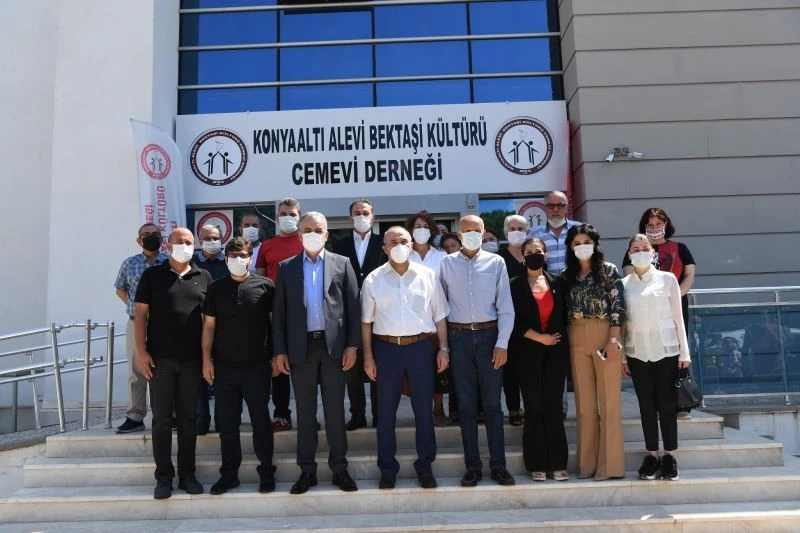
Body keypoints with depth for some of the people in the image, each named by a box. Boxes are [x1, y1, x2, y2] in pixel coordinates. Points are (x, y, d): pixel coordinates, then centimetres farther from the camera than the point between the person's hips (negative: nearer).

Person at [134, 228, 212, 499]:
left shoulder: (203, 277, 8)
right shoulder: (152, 275, 4)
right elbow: (141, 314, 1)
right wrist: (141, 350, -7)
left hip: (192, 359, 2)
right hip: (160, 358, -1)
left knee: (188, 418, 8)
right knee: (162, 419, 4)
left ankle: (187, 474, 18)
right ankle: (163, 477, 12)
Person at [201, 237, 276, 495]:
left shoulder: (265, 285, -1)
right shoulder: (216, 288, 5)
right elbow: (209, 325, 6)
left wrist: (277, 354, -2)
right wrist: (206, 359, 0)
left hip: (257, 366, -2)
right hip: (224, 366, 2)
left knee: (261, 420, 6)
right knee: (226, 422, 8)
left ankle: (266, 472, 18)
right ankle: (229, 473, 21)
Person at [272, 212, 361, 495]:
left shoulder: (342, 264, 5)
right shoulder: (287, 267, 7)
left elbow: (353, 307, 2)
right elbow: (279, 311, 5)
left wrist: (352, 345, -5)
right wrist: (280, 351, -1)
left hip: (333, 345, -1)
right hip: (301, 347, 1)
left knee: (335, 410, 6)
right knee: (305, 411, 8)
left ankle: (339, 468, 16)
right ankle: (307, 470, 18)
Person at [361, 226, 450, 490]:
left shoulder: (427, 275, 3)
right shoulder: (373, 279, 2)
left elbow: (439, 315, 6)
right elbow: (366, 321, 4)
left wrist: (443, 348, 1)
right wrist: (368, 356, 0)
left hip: (420, 346, 0)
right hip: (386, 348, 0)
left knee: (424, 409, 7)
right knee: (386, 411, 8)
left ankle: (425, 466, 22)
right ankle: (387, 468, 21)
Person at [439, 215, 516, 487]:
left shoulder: (496, 262, 3)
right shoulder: (447, 263, 5)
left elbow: (505, 306, 1)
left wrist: (502, 343, -6)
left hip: (489, 335, 0)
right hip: (459, 337, 1)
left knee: (492, 403, 5)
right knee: (466, 404, 6)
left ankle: (498, 464, 14)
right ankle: (472, 465, 15)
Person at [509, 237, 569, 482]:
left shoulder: (557, 283, 9)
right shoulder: (515, 285, 1)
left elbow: (564, 315, 11)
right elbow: (514, 321, -6)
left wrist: (560, 339, -1)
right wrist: (539, 337, -11)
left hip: (556, 351, 2)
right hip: (529, 353, -2)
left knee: (553, 405, 3)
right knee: (534, 407, 1)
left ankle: (557, 463, 9)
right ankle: (537, 464, 9)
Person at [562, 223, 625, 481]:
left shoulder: (608, 270, 1)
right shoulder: (567, 275, 12)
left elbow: (618, 305, -5)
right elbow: (563, 310, 11)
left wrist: (613, 340, -12)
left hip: (605, 337, -4)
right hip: (577, 341, 4)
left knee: (608, 401, -1)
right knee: (584, 403, 7)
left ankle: (610, 464, 7)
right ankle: (588, 462, 16)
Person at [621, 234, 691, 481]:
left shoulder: (667, 279, 2)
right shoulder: (623, 284, 5)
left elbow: (678, 317, 2)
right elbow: (622, 321, 6)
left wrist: (684, 352, 0)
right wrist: (622, 356, 4)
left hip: (666, 350, -1)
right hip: (637, 352, 1)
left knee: (667, 404, 2)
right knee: (646, 405, 6)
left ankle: (669, 456, 12)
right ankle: (652, 455, 14)